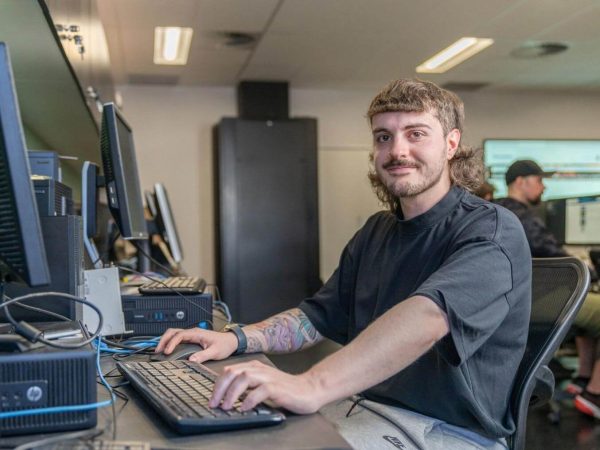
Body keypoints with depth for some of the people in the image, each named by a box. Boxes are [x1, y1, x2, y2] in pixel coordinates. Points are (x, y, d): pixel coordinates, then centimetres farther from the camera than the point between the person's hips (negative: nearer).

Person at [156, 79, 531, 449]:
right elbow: (320, 315, 15)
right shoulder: (376, 232, 12)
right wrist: (236, 339, -2)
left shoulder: (492, 231, -13)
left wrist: (312, 386, -45)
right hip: (360, 405, 7)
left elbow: (428, 315, -33)